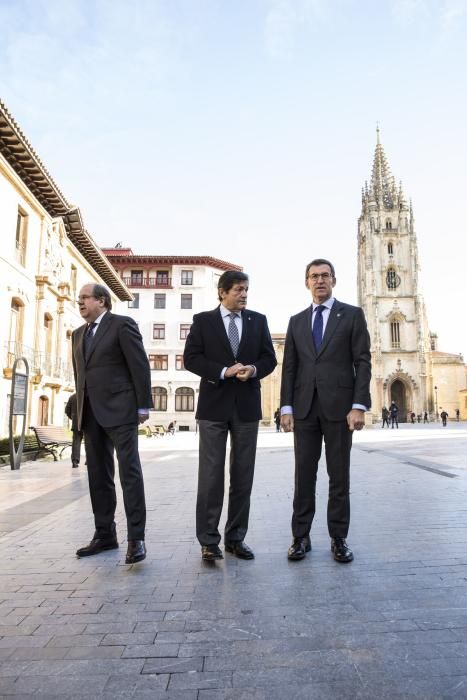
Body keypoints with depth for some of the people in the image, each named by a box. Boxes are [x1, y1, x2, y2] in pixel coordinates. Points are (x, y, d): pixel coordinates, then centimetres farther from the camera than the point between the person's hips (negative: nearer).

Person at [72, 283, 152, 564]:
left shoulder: (122, 324, -3)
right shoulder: (78, 334, 19)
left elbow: (140, 365, -8)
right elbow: (79, 373, 19)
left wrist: (143, 405, -11)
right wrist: (81, 409, 14)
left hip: (119, 409, -7)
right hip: (91, 412, 7)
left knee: (130, 470, -7)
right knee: (98, 475, 10)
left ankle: (136, 537, -2)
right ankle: (105, 534, 20)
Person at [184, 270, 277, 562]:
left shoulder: (258, 320, 9)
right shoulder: (203, 320, 3)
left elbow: (269, 357, 8)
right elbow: (191, 358, -4)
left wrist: (254, 369, -13)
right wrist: (223, 372, -15)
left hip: (247, 404, 3)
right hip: (214, 405, -2)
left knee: (243, 475, 8)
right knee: (211, 474, 0)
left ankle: (236, 537, 20)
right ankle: (209, 540, 10)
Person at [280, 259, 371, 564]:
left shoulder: (352, 314, 5)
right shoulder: (297, 321, 14)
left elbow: (362, 362, -1)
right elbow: (289, 367, 10)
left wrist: (359, 405, -11)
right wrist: (286, 407, 2)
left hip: (339, 405, -2)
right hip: (305, 407, 3)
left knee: (339, 476, 5)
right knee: (304, 474, 6)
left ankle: (339, 539, 17)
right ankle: (301, 537, 15)